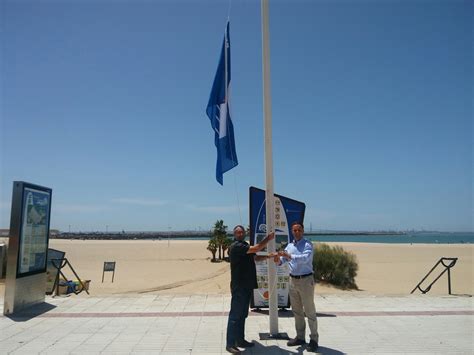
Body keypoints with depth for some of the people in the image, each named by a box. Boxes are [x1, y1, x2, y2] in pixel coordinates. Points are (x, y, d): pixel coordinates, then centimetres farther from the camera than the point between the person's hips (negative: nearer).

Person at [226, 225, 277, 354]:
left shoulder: (245, 246, 16)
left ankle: (240, 340, 25)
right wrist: (268, 238, -10)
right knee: (235, 315, -5)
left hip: (247, 285, 10)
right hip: (239, 286, -9)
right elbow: (256, 249, -21)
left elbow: (255, 257, 21)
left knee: (242, 314, 16)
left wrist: (268, 256, 6)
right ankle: (230, 344, 2)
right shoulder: (236, 246, -16)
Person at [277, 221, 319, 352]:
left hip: (305, 280, -6)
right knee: (296, 311, 15)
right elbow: (282, 260, 4)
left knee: (309, 311, 2)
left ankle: (314, 339, 14)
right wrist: (278, 260, -18)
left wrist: (289, 256, -36)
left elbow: (305, 258, -29)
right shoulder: (289, 246, 9)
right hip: (293, 280, 7)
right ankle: (300, 337, 28)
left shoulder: (307, 244, -11)